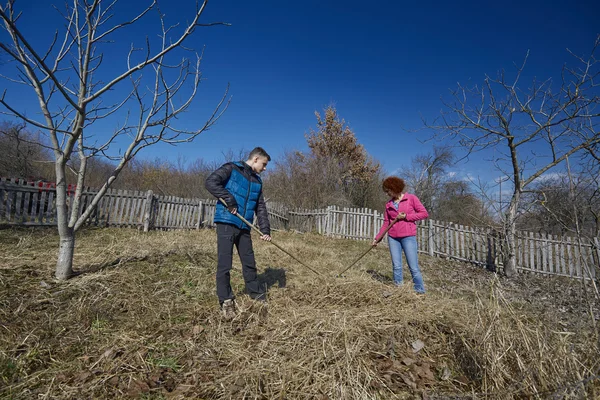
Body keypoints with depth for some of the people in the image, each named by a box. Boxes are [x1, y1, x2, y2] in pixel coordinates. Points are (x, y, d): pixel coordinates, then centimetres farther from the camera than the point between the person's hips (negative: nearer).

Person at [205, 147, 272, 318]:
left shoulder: (257, 181, 16)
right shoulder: (231, 168, -1)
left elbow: (260, 207, 15)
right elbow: (210, 182, -14)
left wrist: (265, 230, 4)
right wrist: (229, 200, -18)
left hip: (244, 227, 6)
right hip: (226, 223, -6)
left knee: (249, 263, 12)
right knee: (224, 264, -2)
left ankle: (257, 295, 27)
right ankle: (226, 301, 13)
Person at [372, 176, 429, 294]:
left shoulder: (411, 198, 0)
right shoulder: (389, 204, 10)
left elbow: (424, 213, -2)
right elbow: (386, 223, 11)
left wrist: (406, 216, -10)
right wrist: (378, 237, 5)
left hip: (408, 237, -4)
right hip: (393, 238, 4)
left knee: (413, 267, -2)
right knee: (396, 266, 5)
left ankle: (421, 292, 9)